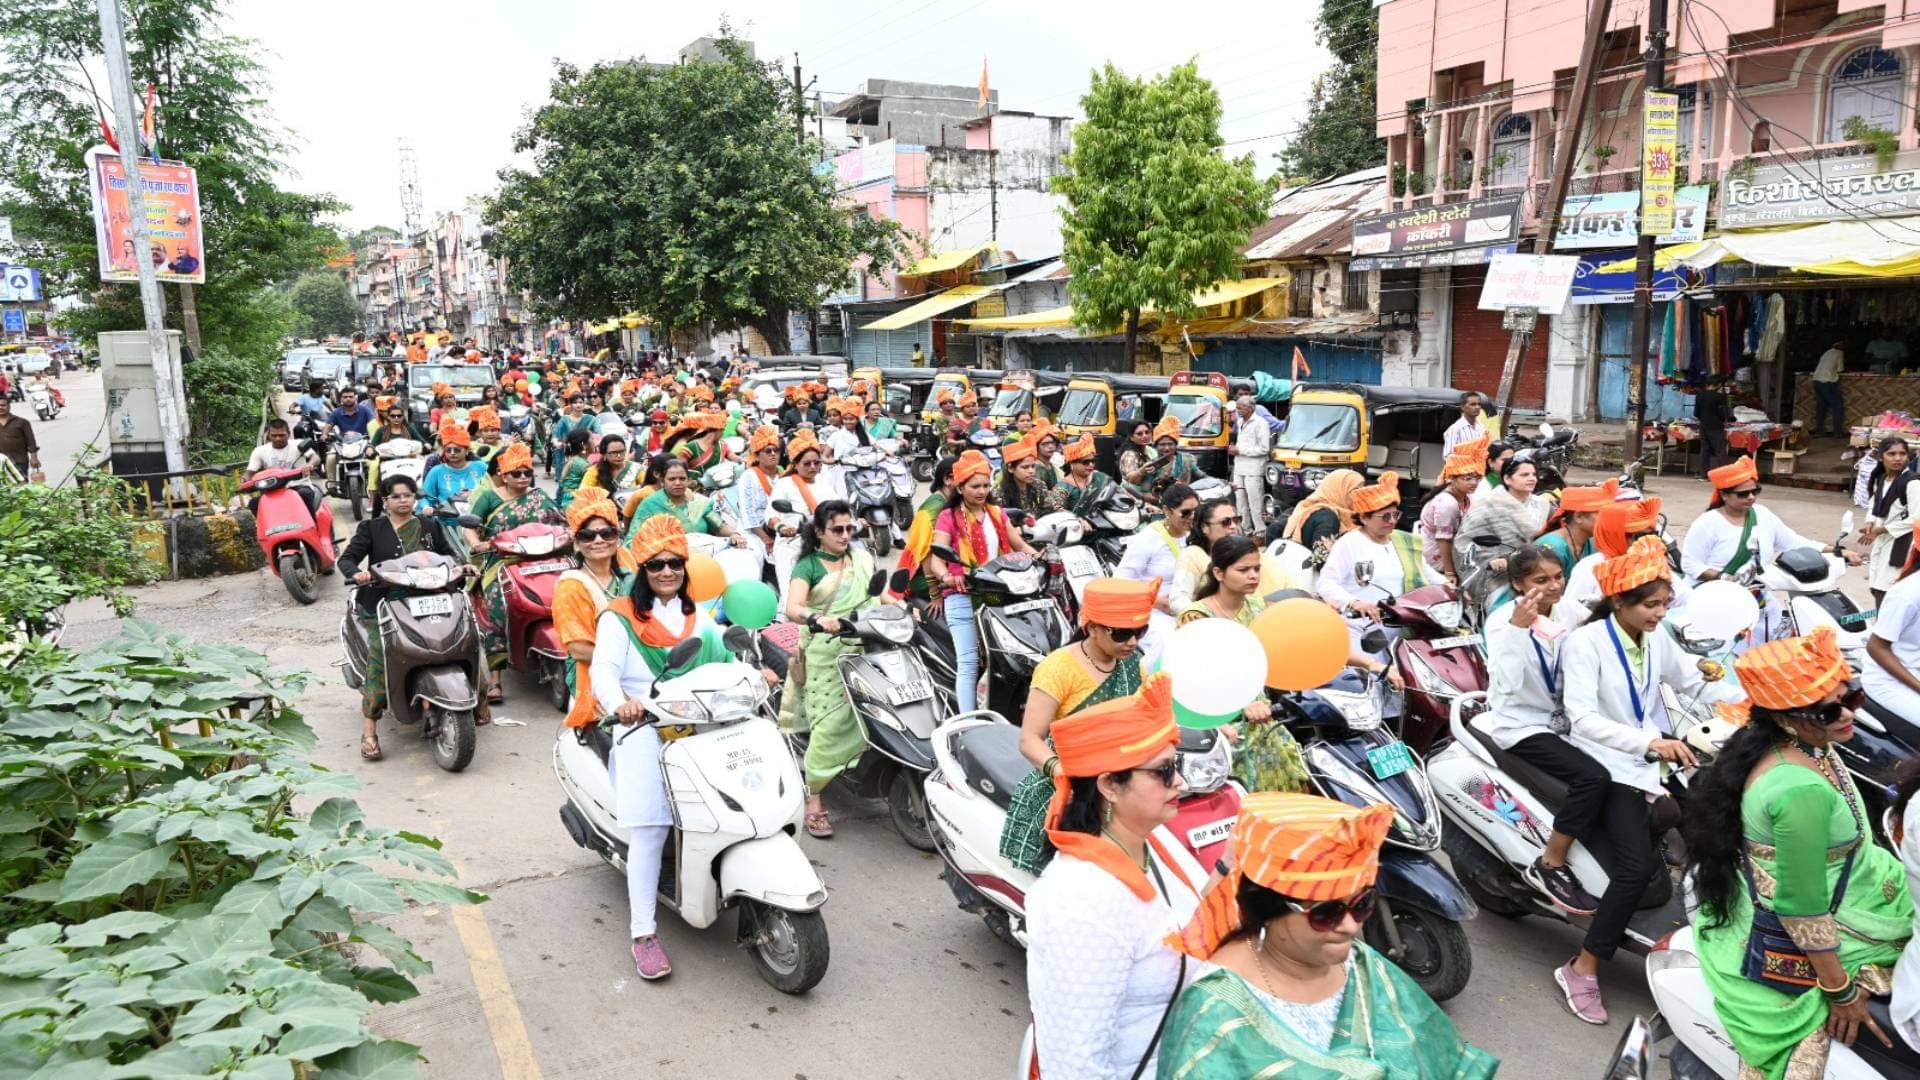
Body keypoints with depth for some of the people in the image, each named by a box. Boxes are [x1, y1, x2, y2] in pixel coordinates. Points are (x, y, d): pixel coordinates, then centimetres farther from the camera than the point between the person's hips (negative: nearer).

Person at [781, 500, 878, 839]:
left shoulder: (862, 557, 15)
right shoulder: (808, 565, 0)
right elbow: (792, 608, -16)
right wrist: (818, 619, -36)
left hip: (867, 648, 5)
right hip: (826, 654, -5)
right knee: (831, 723, -10)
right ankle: (813, 800, -3)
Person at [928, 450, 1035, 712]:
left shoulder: (997, 514, 20)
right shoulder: (948, 518, 4)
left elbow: (1021, 546, 16)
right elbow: (936, 560, -8)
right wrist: (947, 576, -30)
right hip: (962, 596, -5)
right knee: (969, 664, -12)